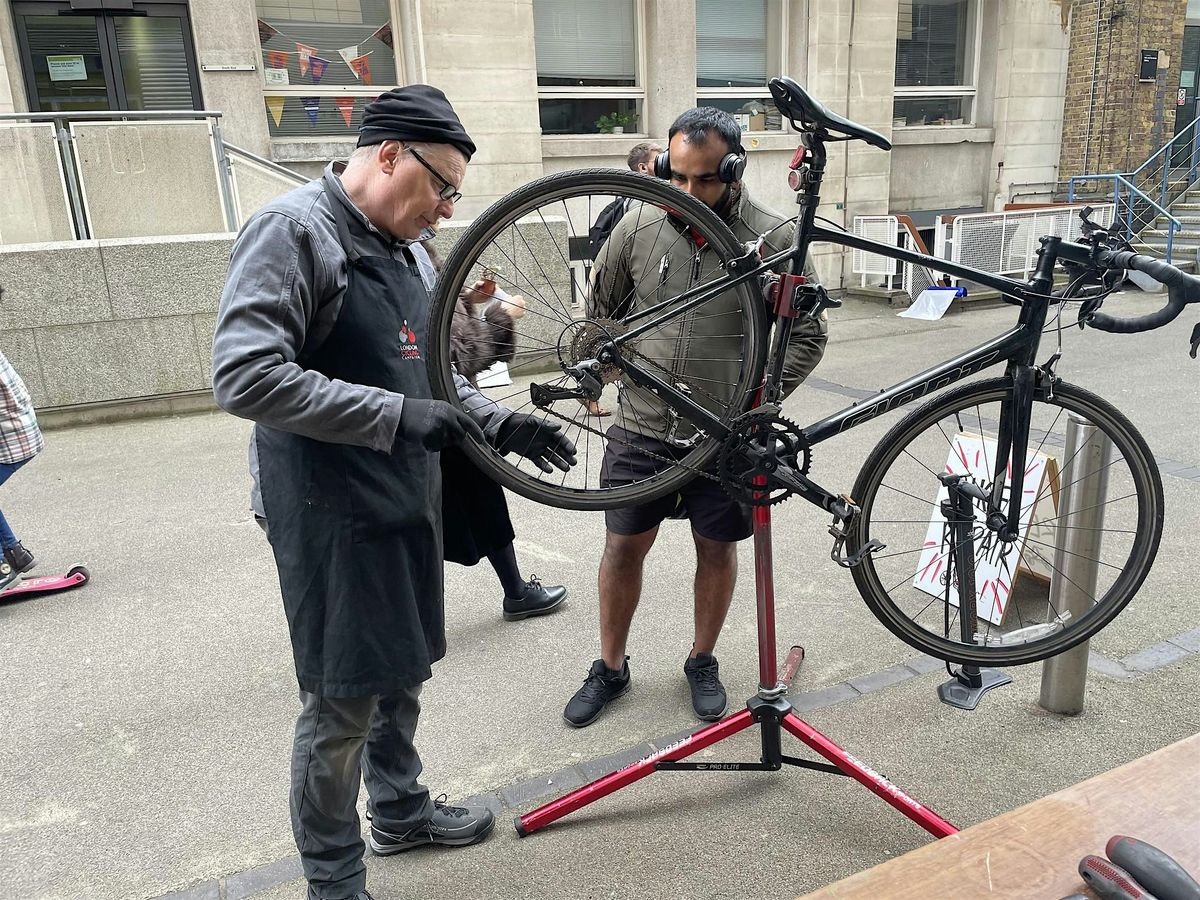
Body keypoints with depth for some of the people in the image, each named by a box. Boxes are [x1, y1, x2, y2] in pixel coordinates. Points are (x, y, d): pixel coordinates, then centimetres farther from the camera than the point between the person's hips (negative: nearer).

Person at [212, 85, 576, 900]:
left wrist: (498, 422, 6)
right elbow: (246, 377, -25)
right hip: (333, 516, -8)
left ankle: (400, 809, 43)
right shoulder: (292, 231, -14)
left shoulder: (407, 249, 12)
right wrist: (397, 416, -26)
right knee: (343, 704, 3)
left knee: (403, 674, 21)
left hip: (409, 504, 8)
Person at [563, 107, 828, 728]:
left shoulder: (774, 240, -8)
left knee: (717, 551, 14)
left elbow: (807, 335, -1)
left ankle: (702, 662, 38)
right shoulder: (638, 226, -3)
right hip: (641, 427, 1)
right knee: (623, 546, 10)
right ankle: (610, 669, 32)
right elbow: (598, 310, 11)